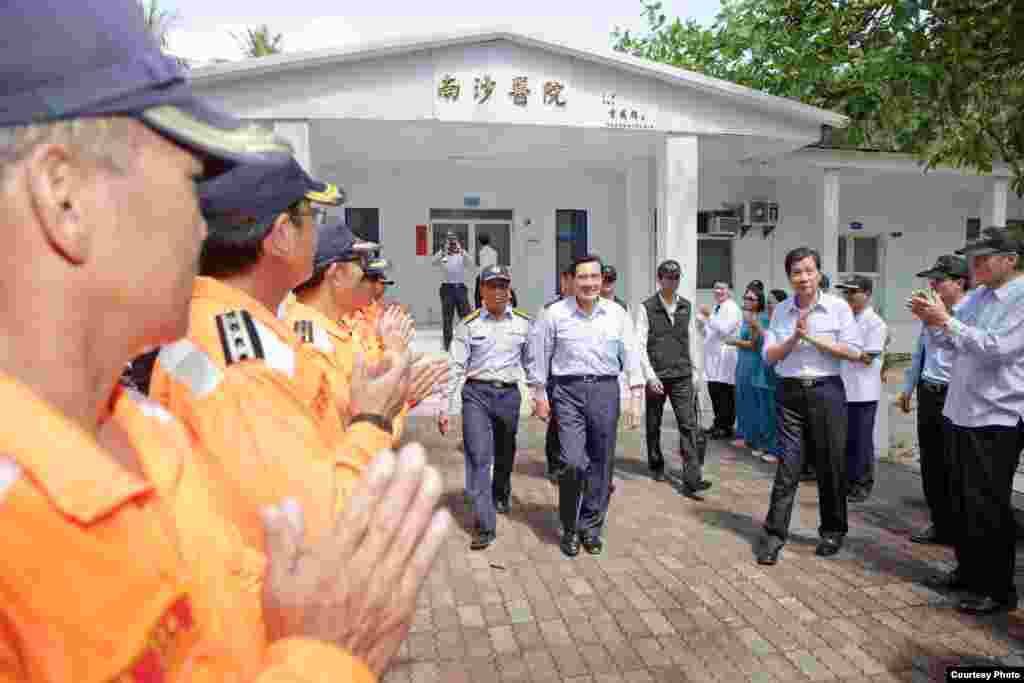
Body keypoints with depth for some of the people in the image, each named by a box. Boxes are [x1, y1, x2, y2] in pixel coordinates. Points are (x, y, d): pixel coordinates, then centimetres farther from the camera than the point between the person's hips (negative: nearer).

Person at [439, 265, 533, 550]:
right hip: (476, 393, -2)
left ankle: (501, 496, 47)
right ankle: (485, 525, -3)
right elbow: (455, 367, -2)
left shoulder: (523, 323, 4)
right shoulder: (469, 324, -2)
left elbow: (531, 362, 13)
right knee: (478, 457, -9)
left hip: (509, 394, 2)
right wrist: (445, 408, -4)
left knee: (505, 455, 18)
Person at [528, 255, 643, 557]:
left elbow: (631, 356, 6)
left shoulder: (617, 314, 3)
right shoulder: (555, 314, -2)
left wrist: (635, 397, 2)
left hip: (605, 389, 3)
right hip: (568, 390, -2)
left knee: (601, 464, 8)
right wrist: (539, 393, 3)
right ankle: (570, 529, 12)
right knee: (573, 462, -11)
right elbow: (539, 354, 4)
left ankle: (591, 527, 26)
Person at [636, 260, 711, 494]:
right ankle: (656, 466, 33)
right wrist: (650, 376, -16)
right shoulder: (646, 308, -6)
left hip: (682, 377, 3)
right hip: (656, 377, -3)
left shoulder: (686, 307, 7)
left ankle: (691, 480, -7)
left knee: (689, 425, -6)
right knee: (654, 425, 12)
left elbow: (690, 341, 13)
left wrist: (693, 371, 12)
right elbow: (640, 345, -10)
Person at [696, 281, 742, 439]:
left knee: (724, 392, -6)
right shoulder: (715, 309, 20)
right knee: (714, 391, 9)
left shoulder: (732, 308, -5)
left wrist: (709, 317, -17)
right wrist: (701, 320, 4)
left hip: (725, 356, -8)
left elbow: (725, 330, -17)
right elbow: (706, 333, 22)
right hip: (712, 355, 8)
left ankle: (726, 427, 1)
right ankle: (718, 423, 18)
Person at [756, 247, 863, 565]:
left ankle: (833, 531, 27)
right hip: (789, 392, 1)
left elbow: (853, 351, -7)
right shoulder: (781, 310, 7)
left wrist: (813, 338, -13)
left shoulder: (838, 307, -1)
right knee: (787, 466, 0)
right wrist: (794, 338, -12)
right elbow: (769, 355, 3)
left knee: (830, 465, 9)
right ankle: (774, 535, 7)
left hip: (826, 391, -1)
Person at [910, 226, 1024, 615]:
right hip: (964, 412, 8)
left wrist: (946, 320, -23)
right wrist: (932, 322, -2)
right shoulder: (977, 296, 11)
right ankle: (969, 571, 31)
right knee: (963, 501, 16)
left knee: (988, 508, -1)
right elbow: (950, 342, 15)